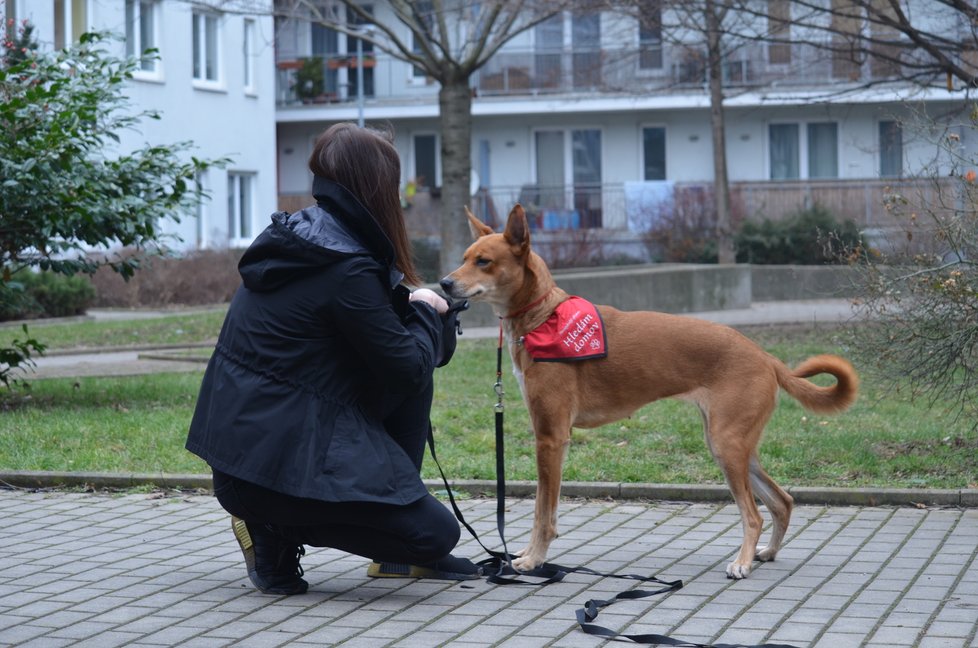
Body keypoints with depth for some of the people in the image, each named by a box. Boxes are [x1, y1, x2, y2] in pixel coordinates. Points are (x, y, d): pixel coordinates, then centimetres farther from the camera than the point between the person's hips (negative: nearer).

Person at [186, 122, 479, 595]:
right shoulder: (347, 268, -19)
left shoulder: (297, 238, 9)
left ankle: (395, 554, 20)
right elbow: (408, 369, -12)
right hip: (277, 461, -10)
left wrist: (413, 307, 10)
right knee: (436, 534, -6)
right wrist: (425, 312, 6)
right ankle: (275, 530, 1)